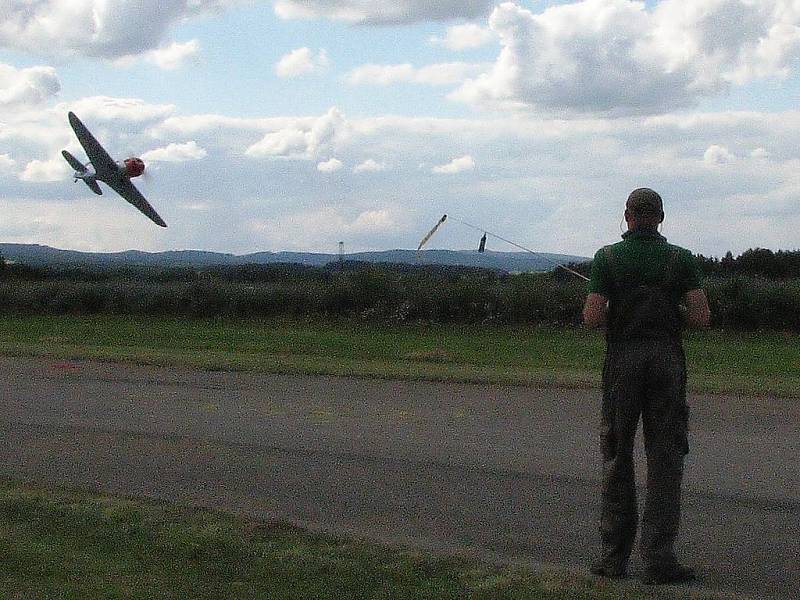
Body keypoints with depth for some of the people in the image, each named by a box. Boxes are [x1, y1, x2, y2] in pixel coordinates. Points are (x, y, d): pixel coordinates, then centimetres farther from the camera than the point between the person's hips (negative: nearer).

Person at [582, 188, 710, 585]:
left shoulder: (608, 258, -1)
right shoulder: (680, 259, 2)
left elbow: (592, 318, -9)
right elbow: (701, 317, -5)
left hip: (623, 360, 0)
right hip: (667, 359, 0)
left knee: (617, 456, 10)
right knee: (664, 459, 1)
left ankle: (614, 555, 11)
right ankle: (658, 559, -4)